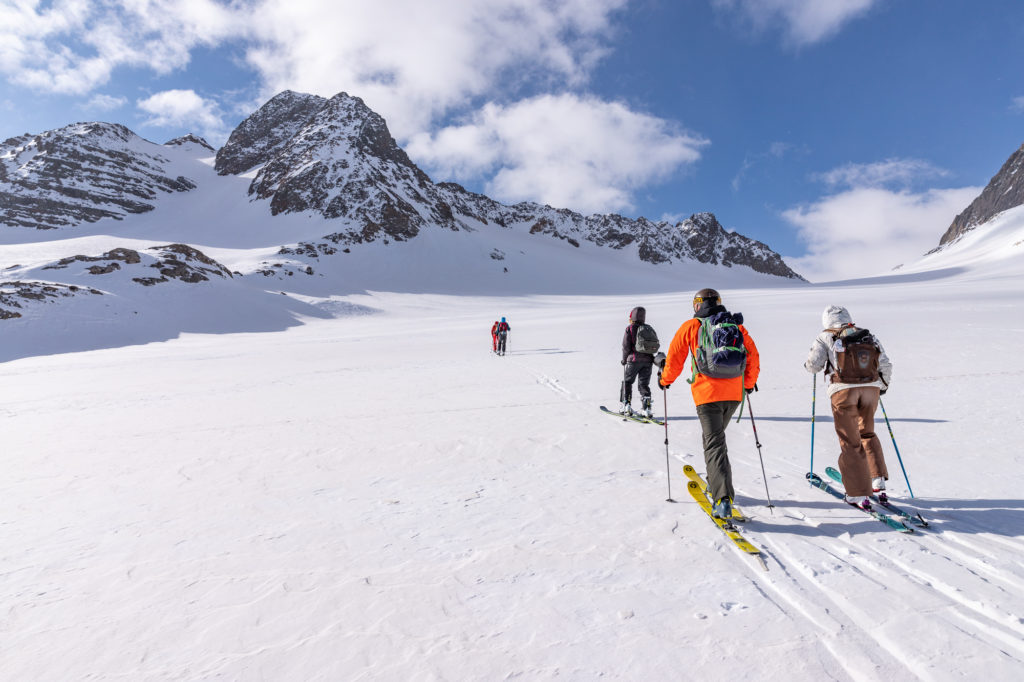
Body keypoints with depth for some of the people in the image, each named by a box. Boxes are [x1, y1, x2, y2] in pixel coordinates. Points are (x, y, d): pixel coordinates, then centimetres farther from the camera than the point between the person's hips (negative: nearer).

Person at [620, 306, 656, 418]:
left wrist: (624, 359, 5)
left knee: (627, 381, 12)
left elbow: (626, 346, -8)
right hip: (648, 360, 4)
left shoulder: (630, 328, -5)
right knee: (644, 384, 9)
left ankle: (626, 405, 8)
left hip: (634, 359, -4)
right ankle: (647, 408, -1)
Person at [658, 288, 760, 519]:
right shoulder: (737, 325, 12)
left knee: (714, 444, -4)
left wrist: (664, 380, 22)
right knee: (715, 437, 24)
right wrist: (748, 383, 29)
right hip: (734, 393, 4)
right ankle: (716, 484, 34)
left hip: (707, 393, -4)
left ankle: (723, 499, -15)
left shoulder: (691, 326, 3)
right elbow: (753, 357, 14)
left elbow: (675, 358, 5)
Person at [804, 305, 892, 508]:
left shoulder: (825, 338, 5)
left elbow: (812, 365, -3)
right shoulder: (868, 336, 16)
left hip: (843, 390, -4)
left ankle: (858, 494, 3)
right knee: (867, 434, 26)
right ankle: (878, 481, 25)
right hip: (871, 388, 4)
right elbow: (886, 366, 14)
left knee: (850, 442, 3)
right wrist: (883, 385, 31)